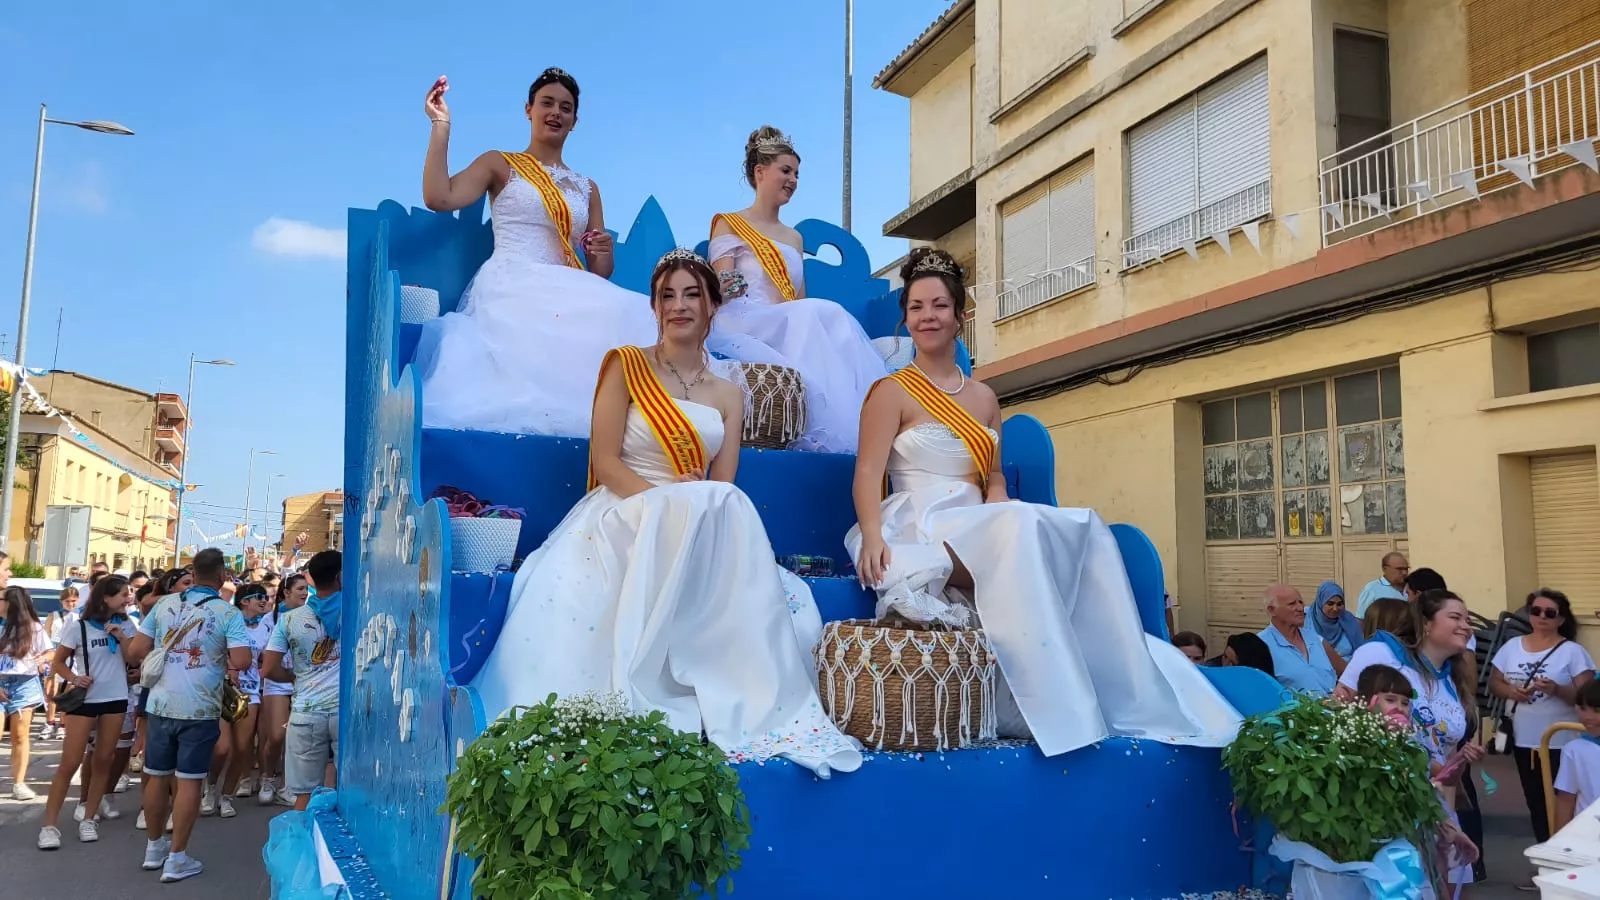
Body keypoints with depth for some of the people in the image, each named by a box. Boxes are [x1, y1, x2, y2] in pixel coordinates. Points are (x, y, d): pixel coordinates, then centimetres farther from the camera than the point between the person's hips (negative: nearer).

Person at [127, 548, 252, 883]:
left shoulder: (164, 605, 3)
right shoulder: (228, 613, -9)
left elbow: (137, 651, 4)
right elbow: (242, 661, -17)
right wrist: (220, 661, 4)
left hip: (161, 704, 4)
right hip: (199, 709, -4)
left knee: (157, 776, 15)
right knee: (189, 781, 2)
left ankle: (154, 847, 30)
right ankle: (177, 858, 7)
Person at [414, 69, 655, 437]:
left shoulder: (587, 188, 25)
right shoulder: (500, 165, 16)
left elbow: (600, 271, 21)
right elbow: (438, 198, -2)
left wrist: (603, 252, -4)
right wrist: (441, 125, 0)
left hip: (567, 293, 4)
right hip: (511, 289, -4)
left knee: (619, 318, -32)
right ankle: (538, 411, -29)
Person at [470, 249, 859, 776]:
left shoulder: (728, 395, 15)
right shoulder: (626, 366, 6)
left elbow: (722, 486, 6)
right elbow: (605, 461, -5)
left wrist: (695, 509, -18)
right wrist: (663, 500, -20)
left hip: (701, 534, 4)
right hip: (624, 519, -3)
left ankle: (754, 710, -27)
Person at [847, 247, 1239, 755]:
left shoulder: (984, 398, 20)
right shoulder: (892, 393, 3)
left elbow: (993, 476, 16)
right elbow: (868, 474, -7)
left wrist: (1000, 511, -8)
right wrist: (873, 537, -26)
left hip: (979, 535, 6)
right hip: (921, 531, -6)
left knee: (1082, 531, -20)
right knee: (1020, 526, -34)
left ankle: (1128, 695, -20)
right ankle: (1052, 709, -34)